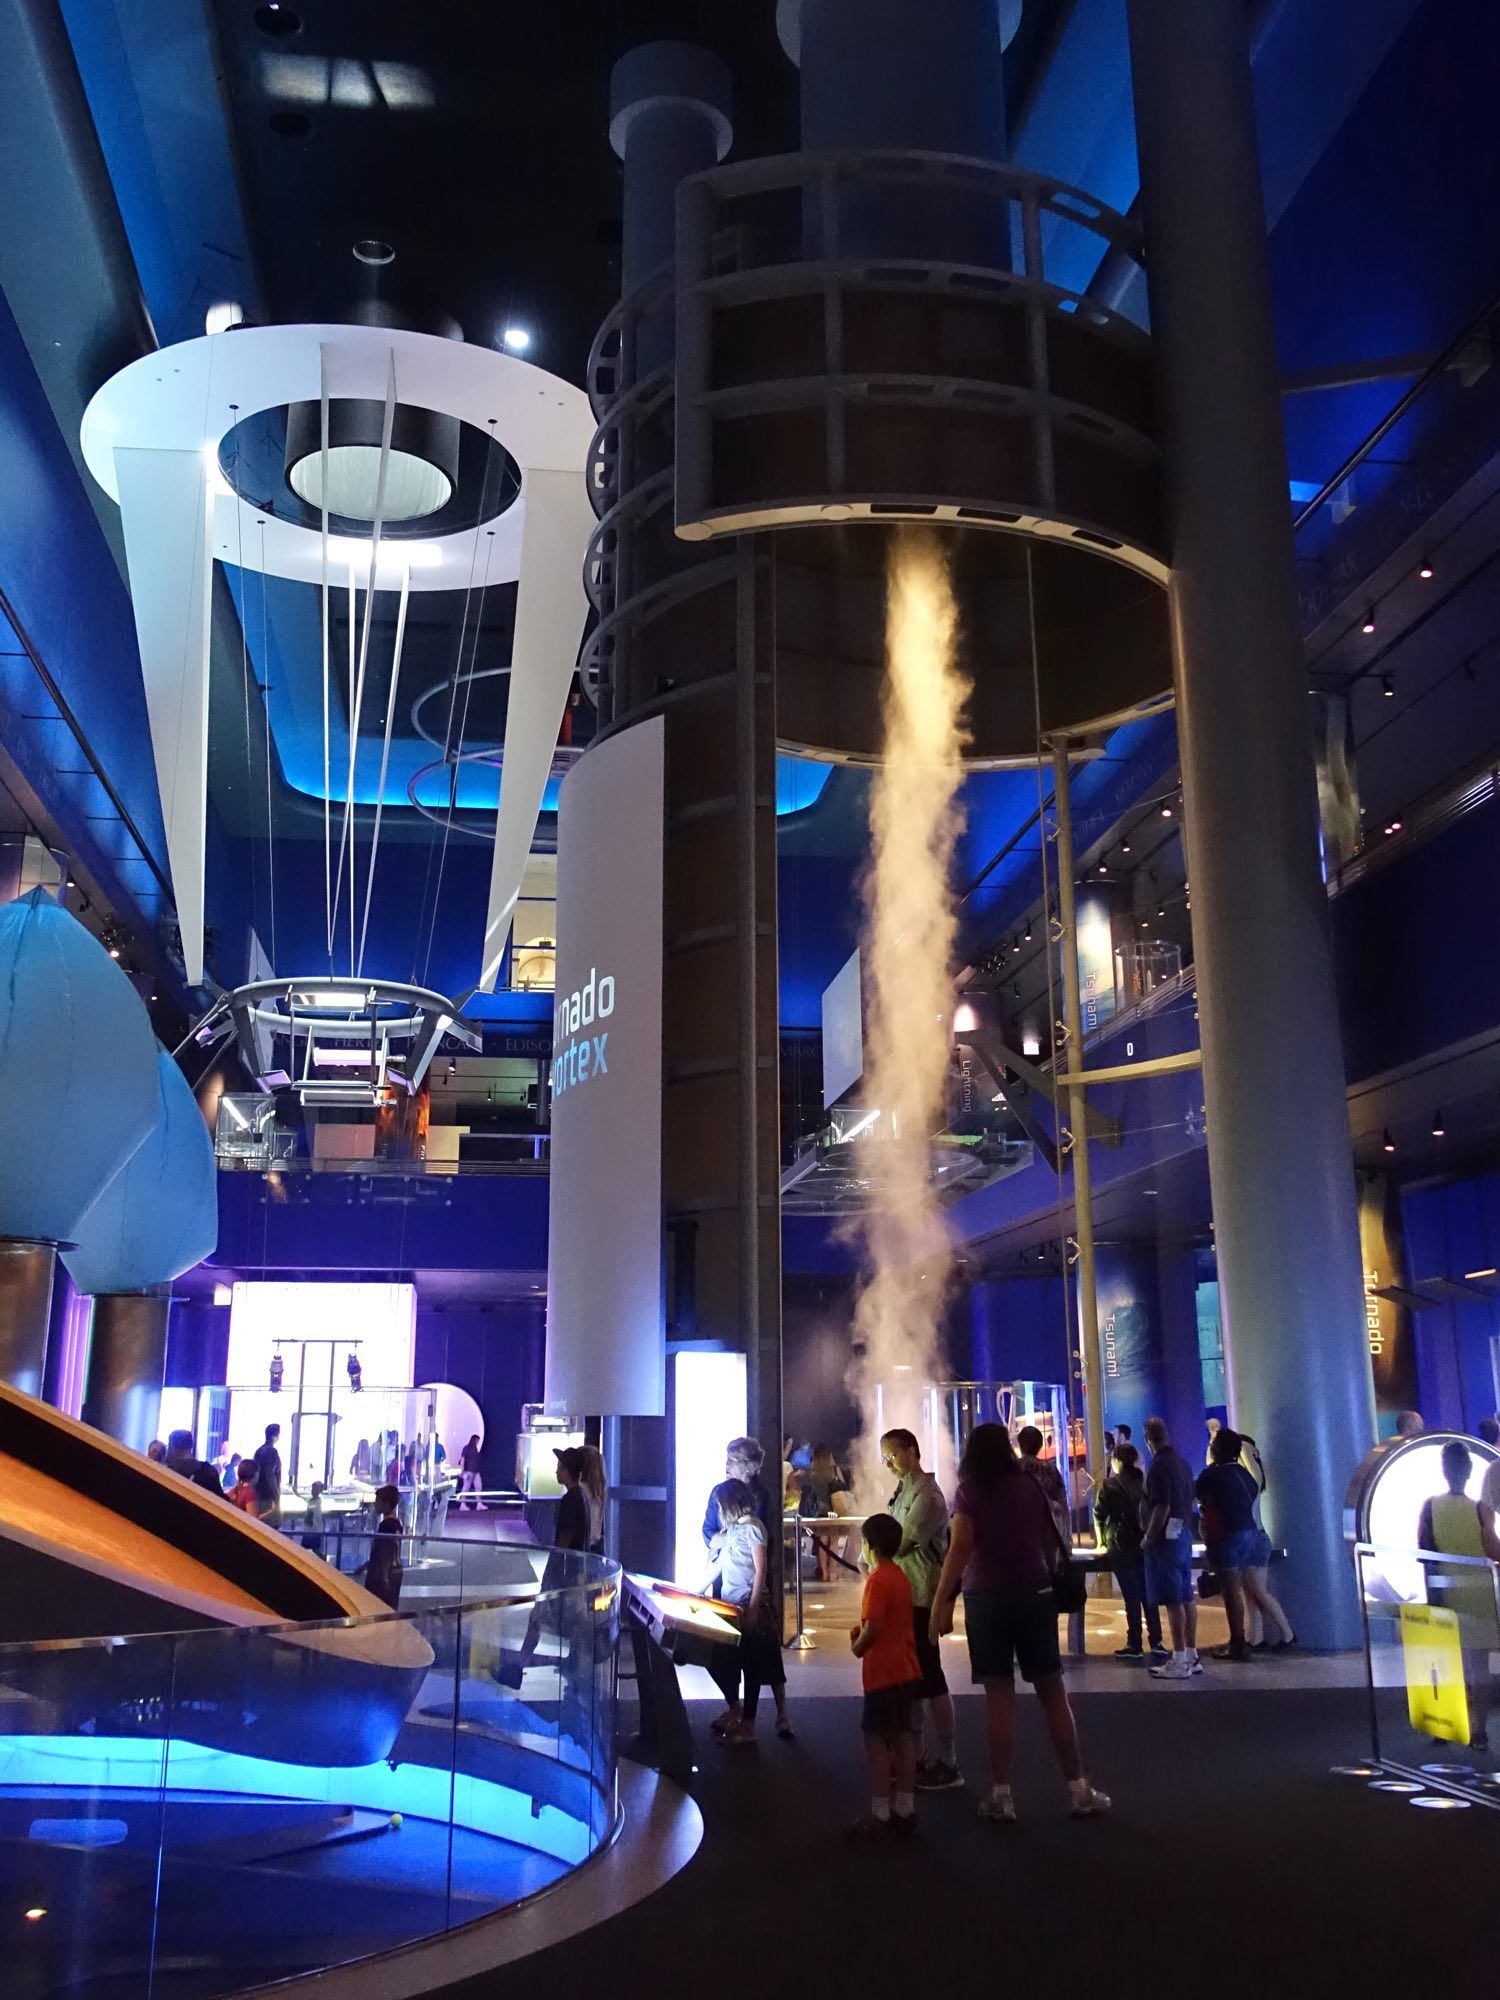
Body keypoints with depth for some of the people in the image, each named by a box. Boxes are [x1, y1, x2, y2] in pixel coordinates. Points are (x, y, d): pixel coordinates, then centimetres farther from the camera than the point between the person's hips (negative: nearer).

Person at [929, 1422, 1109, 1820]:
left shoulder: (970, 1493, -4)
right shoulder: (1030, 1487, 4)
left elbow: (960, 1550, -14)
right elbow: (1051, 1542, 5)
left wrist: (940, 1602, -14)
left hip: (987, 1597, -2)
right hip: (1035, 1594, 2)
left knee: (999, 1695, 3)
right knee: (1052, 1691, 8)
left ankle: (1001, 1794, 5)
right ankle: (1079, 1790, 11)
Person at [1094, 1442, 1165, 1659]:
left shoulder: (1109, 1484, -3)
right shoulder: (1143, 1481, 8)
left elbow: (1099, 1515, 0)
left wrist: (1101, 1541, 12)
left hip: (1121, 1546, -4)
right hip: (1145, 1544, 4)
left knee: (1131, 1597, -3)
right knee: (1148, 1594, 8)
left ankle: (1135, 1646, -1)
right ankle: (1156, 1643, 5)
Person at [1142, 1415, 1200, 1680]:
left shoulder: (1160, 1465, -16)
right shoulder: (1182, 1462, 11)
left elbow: (1162, 1507, -21)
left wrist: (1148, 1539, -13)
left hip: (1166, 1538, -9)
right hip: (1184, 1534, 9)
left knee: (1173, 1600, -7)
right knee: (1186, 1596, 12)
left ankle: (1179, 1662, -6)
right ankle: (1191, 1656, 18)